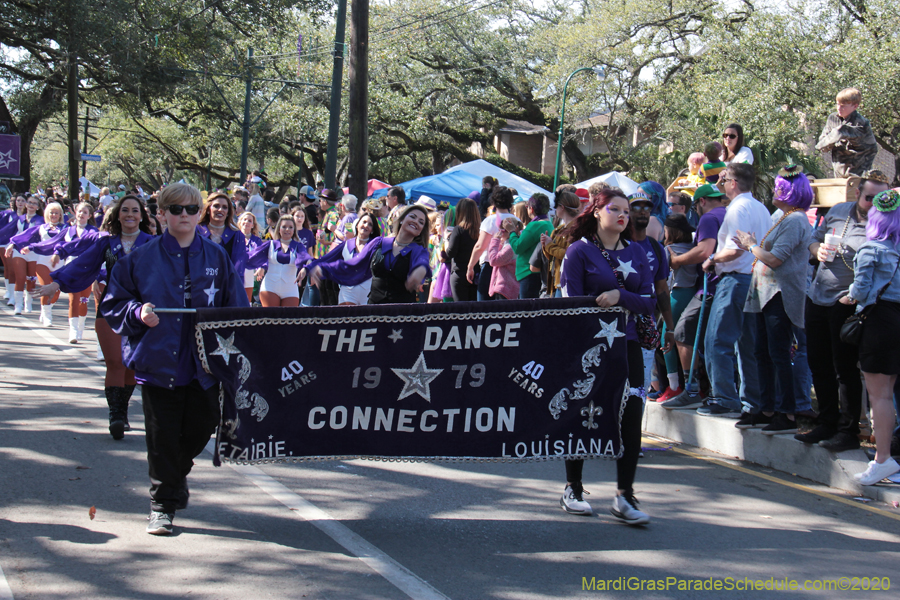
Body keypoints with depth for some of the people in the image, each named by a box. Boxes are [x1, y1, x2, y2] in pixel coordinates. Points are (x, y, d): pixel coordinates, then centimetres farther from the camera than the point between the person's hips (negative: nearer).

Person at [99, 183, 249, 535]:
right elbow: (112, 304, 6)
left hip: (205, 362, 2)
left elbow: (236, 309, 7)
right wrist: (137, 312, -14)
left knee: (202, 426, 8)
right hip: (158, 359, -1)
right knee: (162, 435, 2)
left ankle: (176, 472, 39)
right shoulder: (142, 258, 1)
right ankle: (163, 505, 14)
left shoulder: (217, 258, 5)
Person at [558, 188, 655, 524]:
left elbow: (649, 302, 4)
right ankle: (572, 489, 19)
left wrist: (620, 297, -15)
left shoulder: (636, 253, 12)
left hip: (626, 344, 4)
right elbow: (572, 303, -7)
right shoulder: (579, 251, -1)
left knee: (631, 415, -4)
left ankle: (624, 496, 0)